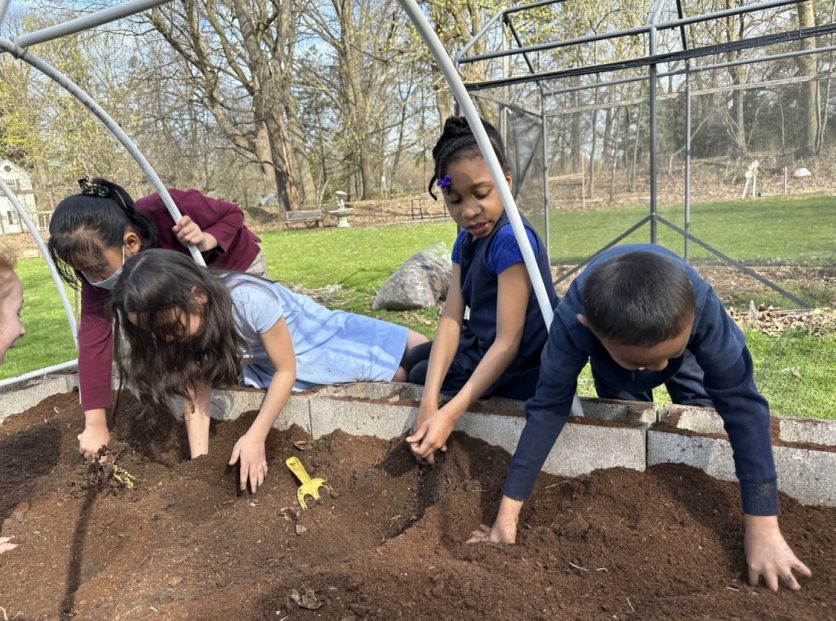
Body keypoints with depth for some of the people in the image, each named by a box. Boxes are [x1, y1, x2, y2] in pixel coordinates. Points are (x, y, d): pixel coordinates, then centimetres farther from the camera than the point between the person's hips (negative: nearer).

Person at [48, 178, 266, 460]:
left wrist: (207, 240, -47)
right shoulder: (101, 262, -27)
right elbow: (94, 335, -32)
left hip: (236, 265, -4)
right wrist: (96, 424, -36)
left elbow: (233, 214, -23)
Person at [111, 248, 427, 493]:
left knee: (406, 369, 2)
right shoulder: (187, 321, -21)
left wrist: (256, 437, -28)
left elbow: (286, 370, -26)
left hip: (313, 333, -4)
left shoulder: (252, 300, -40)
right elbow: (196, 400, -15)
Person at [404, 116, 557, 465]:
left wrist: (450, 414, -33)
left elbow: (508, 342, -28)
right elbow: (452, 318, -11)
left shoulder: (511, 239, -27)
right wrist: (429, 401, -22)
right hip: (481, 351, 8)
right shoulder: (466, 241, 0)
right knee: (415, 359, 26)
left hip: (514, 373, -8)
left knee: (418, 376, 12)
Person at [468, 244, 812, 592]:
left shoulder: (702, 309, -45)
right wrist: (508, 513, -38)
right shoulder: (573, 322, -45)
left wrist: (763, 529, -42)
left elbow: (741, 404, -41)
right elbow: (548, 406, -39)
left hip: (677, 325, 1)